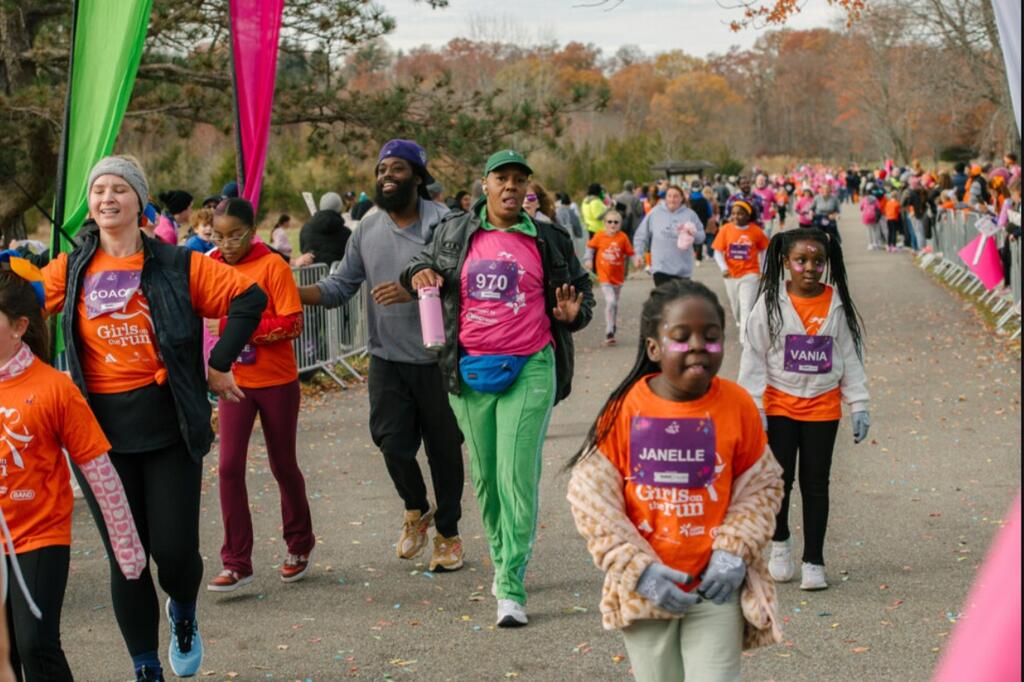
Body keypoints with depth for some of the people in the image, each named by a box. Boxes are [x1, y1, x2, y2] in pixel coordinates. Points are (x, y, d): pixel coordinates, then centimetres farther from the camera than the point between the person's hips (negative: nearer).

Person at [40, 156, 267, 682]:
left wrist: (219, 364, -3)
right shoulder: (70, 270, 4)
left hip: (167, 425, -2)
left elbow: (249, 298, -1)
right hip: (101, 429, 2)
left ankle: (183, 612, 34)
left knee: (174, 550, -2)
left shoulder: (176, 265, -4)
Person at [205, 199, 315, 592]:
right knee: (229, 467, -5)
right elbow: (206, 317, 16)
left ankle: (299, 545, 31)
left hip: (277, 381, -3)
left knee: (283, 464, 11)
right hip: (234, 381, 3)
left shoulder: (273, 266, -12)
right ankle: (236, 563, 0)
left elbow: (292, 324, -19)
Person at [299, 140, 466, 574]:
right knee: (392, 440, -5)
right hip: (387, 358, 4)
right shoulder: (368, 230, 8)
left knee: (444, 448, 7)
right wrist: (291, 292, -5)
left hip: (437, 358, -3)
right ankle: (416, 510, 25)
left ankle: (447, 532, 24)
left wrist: (413, 292, -27)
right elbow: (340, 286, 10)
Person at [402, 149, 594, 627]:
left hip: (529, 370, -3)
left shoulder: (548, 241, 5)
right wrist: (419, 275, 0)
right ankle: (501, 560, 31)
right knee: (485, 476, 11)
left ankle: (512, 589, -9)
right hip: (470, 371, 3)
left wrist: (573, 313, -6)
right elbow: (427, 265, 23)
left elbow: (579, 287, 16)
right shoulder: (455, 234, 8)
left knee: (517, 477, -11)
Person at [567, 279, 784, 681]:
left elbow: (761, 485, 4)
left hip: (716, 587, 0)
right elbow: (591, 494, -7)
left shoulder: (737, 405, -7)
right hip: (645, 588, 1)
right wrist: (638, 569, -14)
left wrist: (734, 551, -9)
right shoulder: (625, 409, -10)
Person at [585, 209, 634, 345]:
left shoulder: (623, 237, -9)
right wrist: (589, 259, 0)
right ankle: (609, 333, -14)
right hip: (604, 275, -2)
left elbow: (630, 253, -5)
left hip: (618, 276, 2)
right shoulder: (599, 237, -8)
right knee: (610, 301, -18)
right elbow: (590, 246, 8)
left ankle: (611, 329, 38)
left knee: (614, 304, 18)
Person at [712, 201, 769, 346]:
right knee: (735, 306, 20)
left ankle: (745, 339, -11)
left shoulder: (756, 231, -9)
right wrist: (723, 268, -22)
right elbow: (718, 252, -7)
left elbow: (763, 250, 6)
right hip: (731, 274, 3)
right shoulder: (725, 229, -9)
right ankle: (739, 323, 48)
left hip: (750, 274, -3)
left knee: (746, 307, -10)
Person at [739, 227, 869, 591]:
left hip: (823, 407, 1)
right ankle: (779, 542, 28)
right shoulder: (771, 303, -5)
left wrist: (859, 405, 3)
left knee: (816, 484, 5)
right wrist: (753, 407, -9)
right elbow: (754, 356, -4)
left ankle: (813, 561, 14)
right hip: (779, 404, -1)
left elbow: (851, 356, 6)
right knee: (780, 479, 1)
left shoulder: (837, 304, -1)